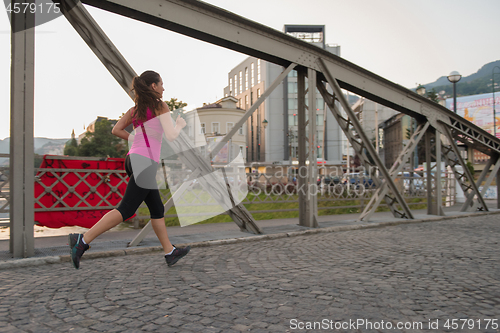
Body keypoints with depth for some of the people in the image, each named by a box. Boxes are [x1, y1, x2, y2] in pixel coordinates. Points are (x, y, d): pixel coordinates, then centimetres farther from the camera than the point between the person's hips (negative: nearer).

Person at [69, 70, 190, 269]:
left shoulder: (135, 109, 19)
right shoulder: (160, 106, -2)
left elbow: (116, 130, 14)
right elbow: (171, 136, -10)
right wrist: (180, 125, 11)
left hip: (134, 158, 9)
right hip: (145, 161, -9)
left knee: (157, 209, 12)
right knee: (126, 210, -8)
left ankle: (170, 253, 19)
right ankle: (82, 241, -10)